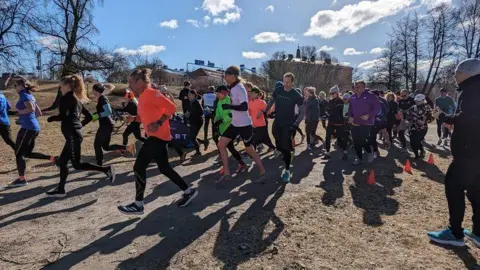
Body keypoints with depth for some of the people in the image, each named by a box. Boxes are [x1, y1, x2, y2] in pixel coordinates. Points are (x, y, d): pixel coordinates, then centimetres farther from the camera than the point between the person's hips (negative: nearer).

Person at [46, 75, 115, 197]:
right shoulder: (77, 99, 18)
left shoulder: (67, 97, -9)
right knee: (62, 161, 13)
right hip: (74, 135, 10)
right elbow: (89, 116, 20)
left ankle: (106, 169, -7)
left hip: (72, 135, -10)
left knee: (77, 164, -6)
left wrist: (51, 118, -1)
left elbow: (62, 116, -19)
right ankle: (60, 189, 18)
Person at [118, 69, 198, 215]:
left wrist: (158, 124, -28)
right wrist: (134, 118, 8)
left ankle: (138, 205, 7)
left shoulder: (151, 93, -14)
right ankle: (189, 191, 23)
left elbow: (171, 107, -22)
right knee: (164, 168, 14)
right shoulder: (143, 96, 16)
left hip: (158, 136, -10)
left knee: (139, 167, -4)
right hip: (156, 136, 10)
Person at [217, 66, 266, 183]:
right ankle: (227, 173, 14)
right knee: (221, 144, 5)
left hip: (244, 125, -9)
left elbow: (244, 107, -28)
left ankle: (263, 173, 21)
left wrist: (229, 106, -24)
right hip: (235, 124, 9)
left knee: (249, 150, 3)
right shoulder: (233, 88, 8)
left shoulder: (239, 88, -19)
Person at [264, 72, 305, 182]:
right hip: (277, 123, 4)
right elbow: (271, 101, 16)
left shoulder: (296, 95, -11)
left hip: (288, 125, -4)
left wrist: (296, 124, -20)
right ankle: (288, 155, 42)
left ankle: (287, 171, 4)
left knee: (286, 147, -6)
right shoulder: (278, 90, 0)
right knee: (279, 146, 10)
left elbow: (302, 112, -9)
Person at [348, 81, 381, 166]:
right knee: (356, 142, 9)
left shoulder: (370, 96, -9)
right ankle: (359, 157, 26)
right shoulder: (353, 97, 7)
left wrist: (369, 115, -19)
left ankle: (370, 153, 21)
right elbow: (350, 108, 19)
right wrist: (350, 116, 2)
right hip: (355, 123, 6)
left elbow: (377, 108, -8)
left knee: (363, 141, -9)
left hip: (366, 123, -5)